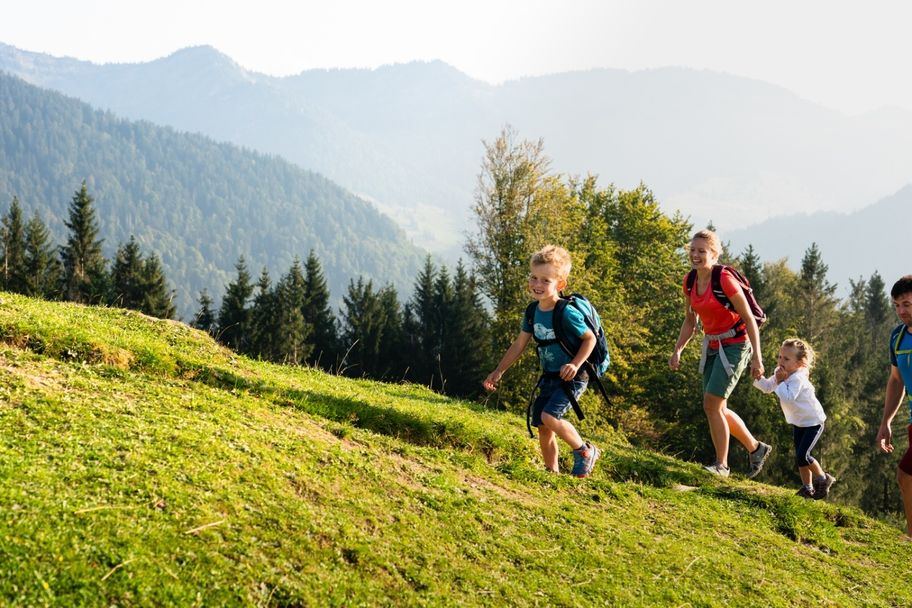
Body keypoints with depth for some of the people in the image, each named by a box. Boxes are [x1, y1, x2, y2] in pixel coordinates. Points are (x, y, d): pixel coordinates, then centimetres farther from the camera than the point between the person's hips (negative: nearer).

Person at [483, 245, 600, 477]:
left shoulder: (567, 313, -22)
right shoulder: (533, 312, 0)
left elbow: (590, 338, -12)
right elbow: (519, 344, 10)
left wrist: (575, 364, -24)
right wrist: (498, 372, 9)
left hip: (571, 377, -7)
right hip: (549, 377, 7)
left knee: (549, 416, -23)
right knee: (542, 427, 6)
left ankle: (584, 452, -2)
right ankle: (552, 473, 20)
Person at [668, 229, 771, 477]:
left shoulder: (725, 280, -20)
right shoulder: (690, 282, 2)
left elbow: (749, 319, -16)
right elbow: (690, 321, 13)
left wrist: (757, 357, -18)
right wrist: (677, 351, 2)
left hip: (734, 345, -8)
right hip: (712, 346, 8)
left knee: (711, 405, -13)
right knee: (717, 409, 12)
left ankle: (721, 464, 0)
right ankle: (756, 448, 30)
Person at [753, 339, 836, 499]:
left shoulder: (798, 379, -29)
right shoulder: (781, 374, -3)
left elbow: (787, 398, -41)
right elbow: (767, 387, 6)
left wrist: (781, 382, -33)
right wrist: (758, 378, -10)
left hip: (813, 422, -9)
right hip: (798, 422, 9)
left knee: (802, 455, -15)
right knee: (800, 456, 11)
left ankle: (823, 478, 6)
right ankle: (807, 487, 22)